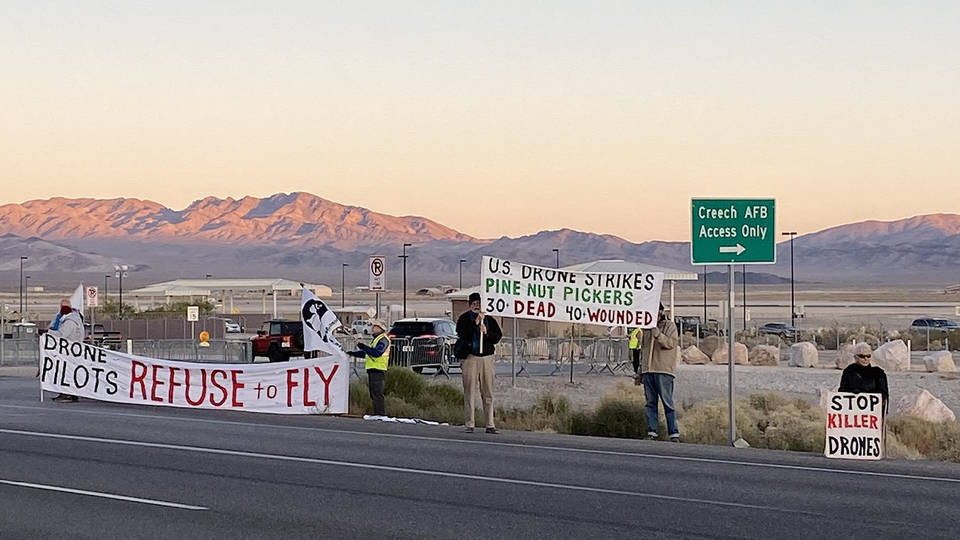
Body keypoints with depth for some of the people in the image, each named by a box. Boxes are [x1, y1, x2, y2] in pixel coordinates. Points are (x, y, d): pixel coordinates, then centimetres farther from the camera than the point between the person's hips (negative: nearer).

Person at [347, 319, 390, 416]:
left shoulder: (383, 340, -9)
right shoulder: (376, 339, 24)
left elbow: (377, 353, -25)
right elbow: (366, 353, 31)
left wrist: (364, 347, -22)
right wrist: (353, 353, 26)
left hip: (378, 371, -10)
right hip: (372, 371, 10)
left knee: (377, 395, -14)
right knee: (374, 396, 11)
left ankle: (381, 415, -16)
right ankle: (377, 415, 14)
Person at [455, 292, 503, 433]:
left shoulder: (490, 319, 13)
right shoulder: (465, 318, 6)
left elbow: (498, 336, 8)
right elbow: (461, 333, -11)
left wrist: (486, 333, -10)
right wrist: (476, 322, -17)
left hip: (487, 357, 2)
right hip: (470, 358, -2)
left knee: (488, 394, 3)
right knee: (469, 393, -3)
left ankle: (490, 425, 6)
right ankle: (469, 425, 1)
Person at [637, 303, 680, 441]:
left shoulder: (669, 326, 1)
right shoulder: (647, 328, 20)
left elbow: (671, 343, -14)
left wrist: (659, 335, -31)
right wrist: (641, 370, 22)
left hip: (664, 371, -6)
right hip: (648, 371, 6)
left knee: (668, 403, -8)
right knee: (651, 403, 6)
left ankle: (674, 434, -8)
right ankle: (652, 433, 8)